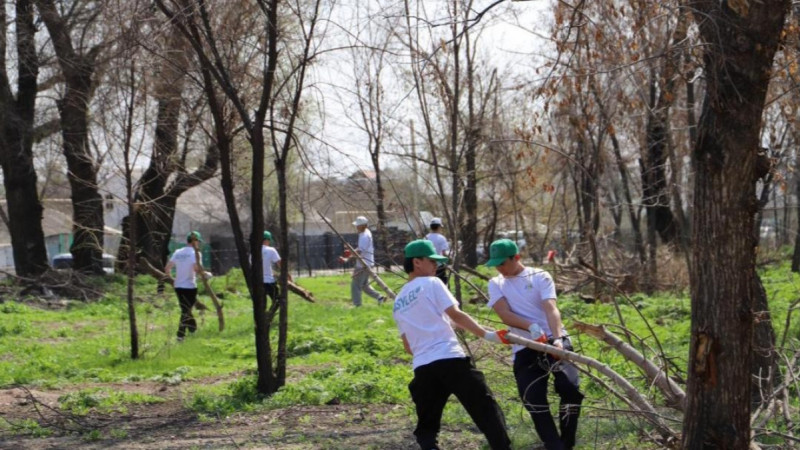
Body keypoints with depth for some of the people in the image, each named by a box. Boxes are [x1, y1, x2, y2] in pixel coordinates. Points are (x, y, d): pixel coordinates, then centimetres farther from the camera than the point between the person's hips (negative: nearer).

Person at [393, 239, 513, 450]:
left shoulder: (398, 303, 21)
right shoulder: (431, 283, 3)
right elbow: (455, 315, -9)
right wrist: (487, 334, -12)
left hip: (422, 367, 5)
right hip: (450, 359, -5)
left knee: (426, 425, 13)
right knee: (486, 410, -2)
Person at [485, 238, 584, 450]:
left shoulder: (540, 277, 2)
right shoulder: (496, 284, 10)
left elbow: (551, 309, -13)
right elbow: (504, 314, -8)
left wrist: (557, 338, -31)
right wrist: (531, 327, -26)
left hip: (553, 341, -2)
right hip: (525, 350, 2)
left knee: (570, 388, -20)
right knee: (533, 400, -12)